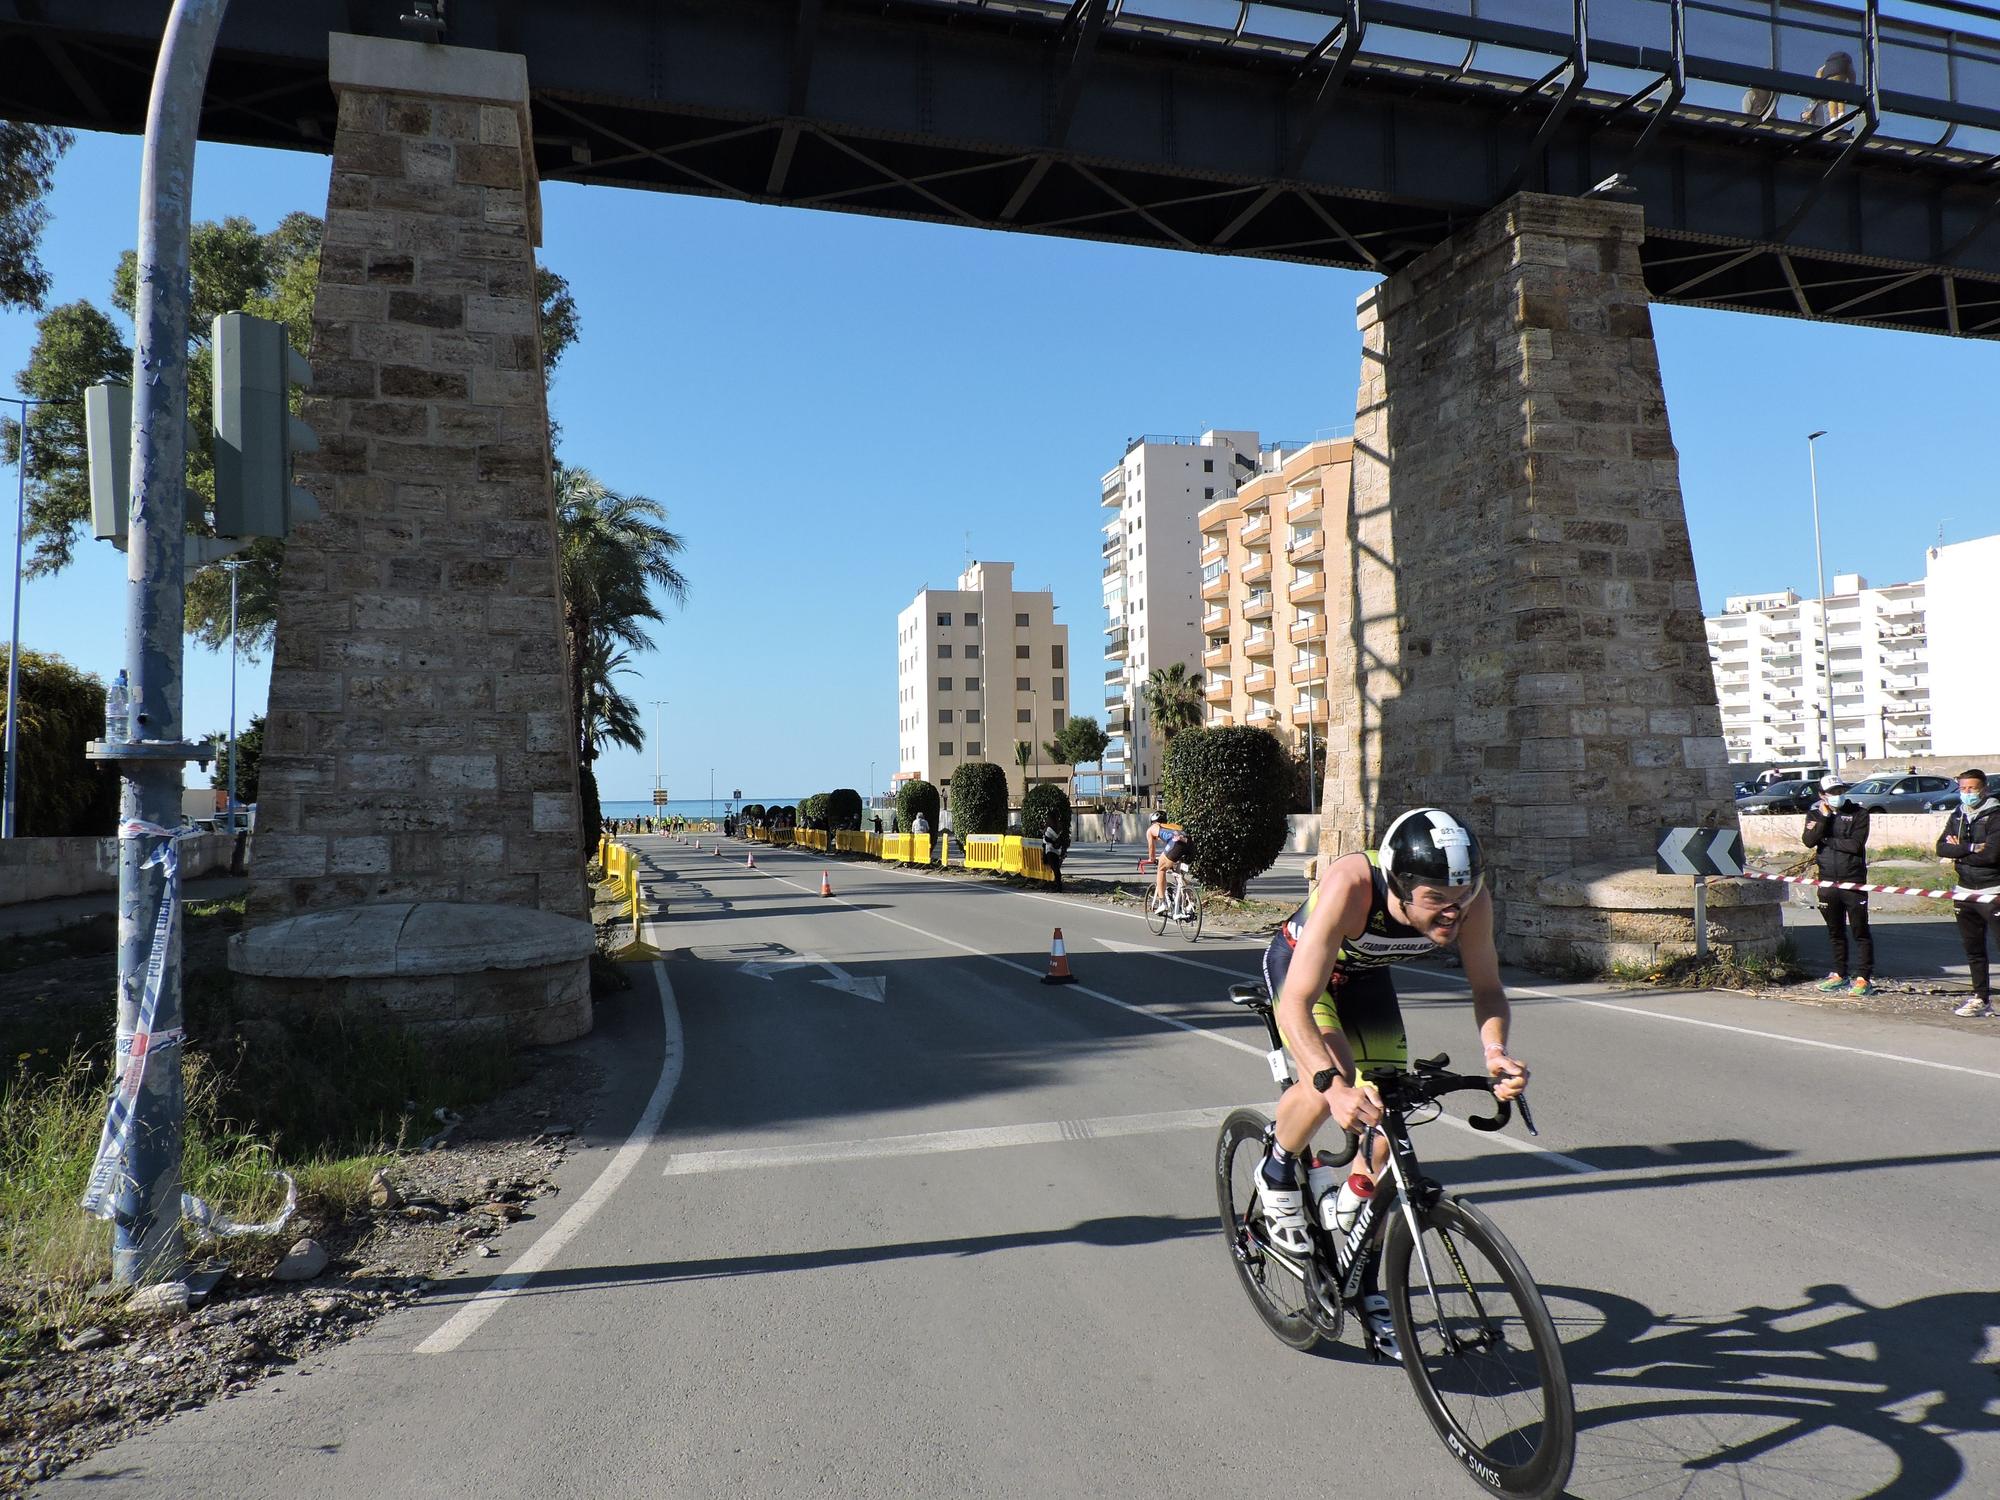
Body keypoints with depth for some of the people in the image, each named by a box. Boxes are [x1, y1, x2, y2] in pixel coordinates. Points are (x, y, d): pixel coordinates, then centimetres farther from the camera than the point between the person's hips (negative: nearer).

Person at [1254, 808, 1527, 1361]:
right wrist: (1333, 1085, -58)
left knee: (1384, 1127, 1)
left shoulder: (1470, 900, -30)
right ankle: (1277, 1174, 1)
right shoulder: (1350, 886, -43)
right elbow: (1296, 1004, -43)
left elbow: (1486, 987, -15)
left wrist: (1496, 1052, -35)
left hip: (1366, 975, 4)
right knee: (1331, 1079, -32)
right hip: (1297, 962, -4)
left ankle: (1365, 1285, 20)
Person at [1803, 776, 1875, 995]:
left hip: (1853, 881, -4)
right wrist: (1824, 817, -13)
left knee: (1860, 931, -2)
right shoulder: (1815, 814, 8)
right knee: (1835, 932, 13)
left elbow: (1856, 844, -14)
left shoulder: (1858, 813, -1)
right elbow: (1809, 841, -9)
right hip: (1827, 881, 4)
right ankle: (1840, 974, 24)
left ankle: (1863, 977, 2)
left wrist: (1825, 840, -8)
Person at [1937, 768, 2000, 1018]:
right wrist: (1972, 848, -14)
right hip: (1965, 892, 7)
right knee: (1973, 950, 13)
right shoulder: (1957, 816, 11)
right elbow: (1941, 849, 0)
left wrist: (1959, 849, -9)